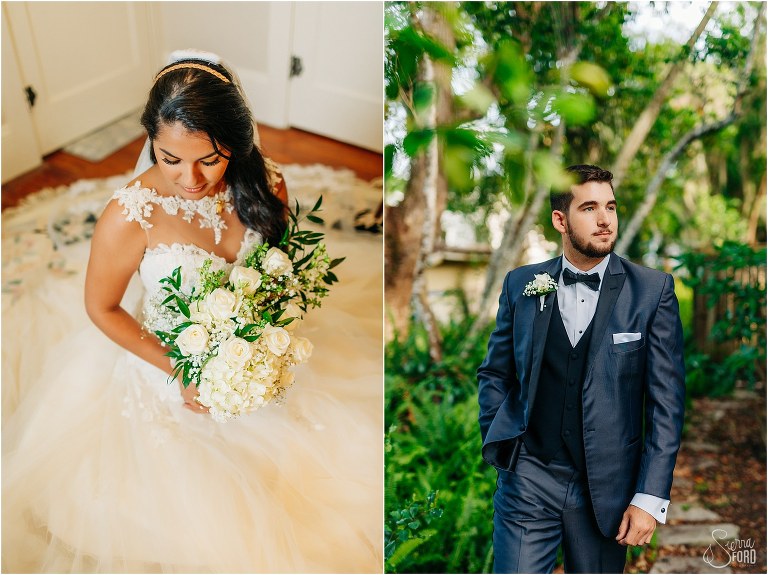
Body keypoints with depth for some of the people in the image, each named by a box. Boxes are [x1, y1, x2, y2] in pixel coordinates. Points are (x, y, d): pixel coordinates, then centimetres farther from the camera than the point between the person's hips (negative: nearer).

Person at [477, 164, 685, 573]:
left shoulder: (653, 290, -4)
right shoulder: (521, 284, 1)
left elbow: (666, 400, -5)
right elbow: (494, 374, 10)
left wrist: (650, 497, -8)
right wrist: (499, 449, 2)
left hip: (607, 488, 0)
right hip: (528, 478, 1)